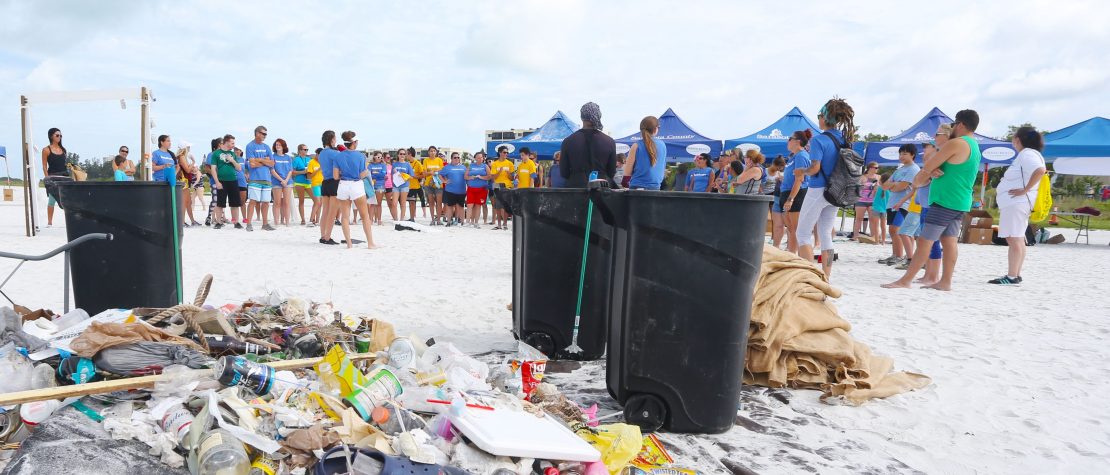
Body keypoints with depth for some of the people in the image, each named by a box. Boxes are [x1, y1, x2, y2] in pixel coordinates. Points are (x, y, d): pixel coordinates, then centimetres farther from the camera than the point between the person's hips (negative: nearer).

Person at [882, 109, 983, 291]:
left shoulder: (956, 143, -13)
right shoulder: (975, 147, 18)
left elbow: (928, 166, -10)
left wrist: (918, 179, 9)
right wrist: (932, 172, -5)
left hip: (945, 200, -10)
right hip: (961, 202, 10)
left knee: (925, 240, -9)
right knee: (949, 241, 8)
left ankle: (905, 281, -8)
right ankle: (945, 281, 8)